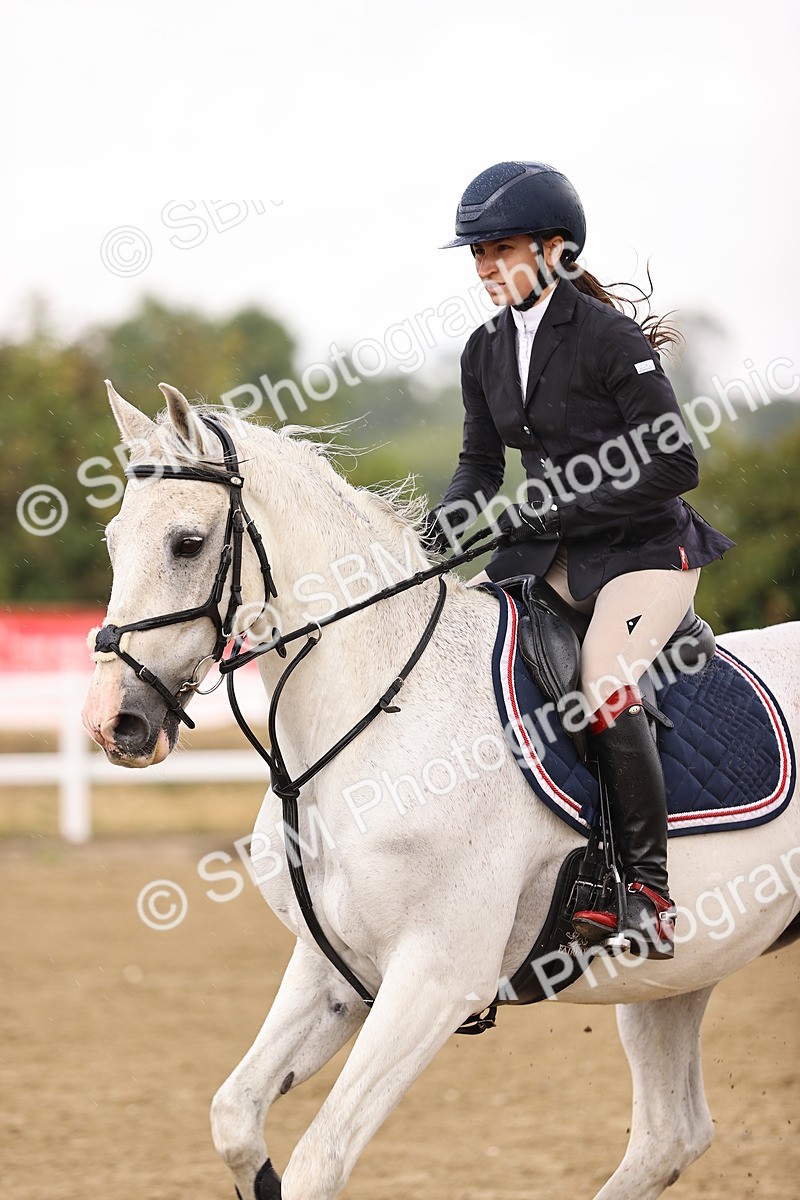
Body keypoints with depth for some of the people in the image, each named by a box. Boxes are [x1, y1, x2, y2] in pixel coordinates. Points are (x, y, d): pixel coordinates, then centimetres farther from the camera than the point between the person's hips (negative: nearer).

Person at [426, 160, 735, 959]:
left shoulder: (609, 340, -15)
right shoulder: (486, 352, 6)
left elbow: (674, 465, -17)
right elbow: (481, 461, 14)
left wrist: (554, 508, -20)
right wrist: (450, 518, -7)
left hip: (644, 548, -7)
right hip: (553, 551, 7)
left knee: (604, 685, -29)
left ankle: (649, 890, -17)